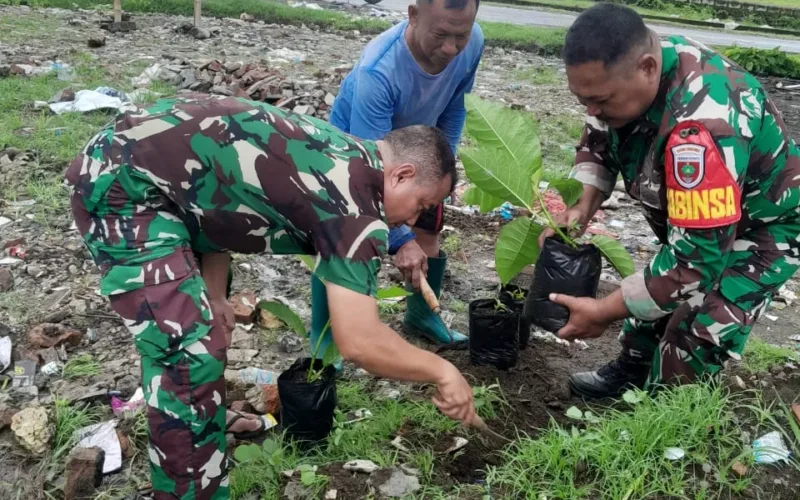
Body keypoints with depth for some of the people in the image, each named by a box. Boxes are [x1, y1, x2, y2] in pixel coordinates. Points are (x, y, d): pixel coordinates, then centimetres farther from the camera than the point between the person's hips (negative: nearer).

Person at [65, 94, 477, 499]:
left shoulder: (339, 158, 10)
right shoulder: (356, 201, -18)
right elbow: (358, 342, -24)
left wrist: (213, 296, 6)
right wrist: (442, 372, -9)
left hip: (138, 157, 11)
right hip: (121, 184, -10)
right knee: (191, 354, -11)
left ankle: (206, 416, 48)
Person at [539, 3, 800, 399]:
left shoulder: (702, 128, -44)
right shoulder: (625, 71, -18)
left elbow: (697, 258, -40)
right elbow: (597, 144, 0)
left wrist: (604, 312, -34)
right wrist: (581, 207, -17)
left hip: (762, 228, -8)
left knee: (693, 337, -16)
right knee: (658, 288, 22)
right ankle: (631, 374, 43)